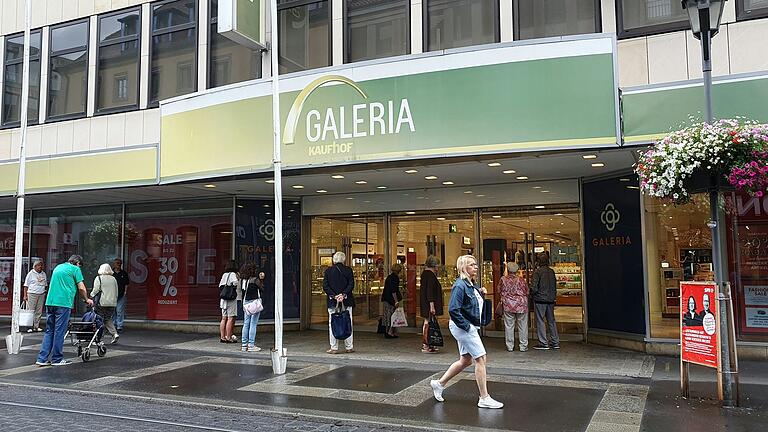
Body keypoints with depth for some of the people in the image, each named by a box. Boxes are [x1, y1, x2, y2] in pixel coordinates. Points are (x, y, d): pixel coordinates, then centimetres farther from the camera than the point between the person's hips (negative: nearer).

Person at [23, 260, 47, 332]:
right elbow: (26, 285, -2)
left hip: (41, 294, 5)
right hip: (32, 294, -5)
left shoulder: (43, 274, 15)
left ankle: (36, 326, 10)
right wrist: (25, 295, -8)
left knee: (39, 312, 5)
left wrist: (46, 292, 12)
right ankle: (30, 327, -3)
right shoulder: (31, 273, 1)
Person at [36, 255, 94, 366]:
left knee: (49, 331, 10)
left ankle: (42, 358, 7)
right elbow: (81, 288, -2)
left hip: (50, 302, 7)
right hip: (63, 303, -7)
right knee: (59, 331, -1)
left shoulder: (58, 267, 22)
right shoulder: (75, 269, 0)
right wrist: (87, 299, 16)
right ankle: (57, 359, 4)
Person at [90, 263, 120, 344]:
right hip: (112, 303, 4)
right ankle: (115, 333, -3)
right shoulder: (114, 279, 10)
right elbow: (116, 292, 14)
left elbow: (95, 291, -7)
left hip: (102, 303, -4)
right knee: (108, 319, 15)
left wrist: (91, 296, 12)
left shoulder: (98, 278, -4)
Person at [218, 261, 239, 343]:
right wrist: (238, 279, -5)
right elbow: (235, 283, -24)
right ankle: (228, 337, -5)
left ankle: (222, 337, 13)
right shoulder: (233, 274, -9)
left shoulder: (224, 274, 13)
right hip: (231, 298, -8)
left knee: (224, 318, 10)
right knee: (230, 318, -4)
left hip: (223, 298, 8)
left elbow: (220, 285, 19)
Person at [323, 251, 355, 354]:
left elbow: (325, 286, -4)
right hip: (347, 301, 0)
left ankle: (334, 348, 4)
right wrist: (343, 294, -12)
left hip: (332, 301, 0)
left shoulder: (328, 271, 2)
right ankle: (349, 347, 12)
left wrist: (333, 295, -7)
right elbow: (351, 285, -8)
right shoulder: (348, 270, 0)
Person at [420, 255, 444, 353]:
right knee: (428, 322, -5)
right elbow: (430, 290, -22)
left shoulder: (424, 273, 12)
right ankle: (426, 346, -2)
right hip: (429, 302, -10)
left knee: (426, 322, 15)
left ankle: (424, 344, 23)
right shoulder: (430, 274, -17)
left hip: (424, 302, 10)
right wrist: (432, 305, -23)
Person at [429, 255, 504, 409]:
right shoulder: (460, 285, -19)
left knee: (465, 360, 17)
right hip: (462, 327, -10)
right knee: (481, 359, -6)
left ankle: (439, 383, 28)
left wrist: (481, 294, 1)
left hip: (469, 327, 10)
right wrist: (467, 326, -21)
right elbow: (453, 310, -25)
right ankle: (484, 398, 3)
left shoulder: (472, 285, 10)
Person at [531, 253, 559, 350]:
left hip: (540, 300, -6)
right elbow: (555, 286, 12)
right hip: (551, 299, 6)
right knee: (551, 321, 13)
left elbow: (534, 287, -15)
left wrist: (532, 294, 4)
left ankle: (543, 343, 0)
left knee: (540, 321, 0)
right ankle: (555, 342, 17)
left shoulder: (537, 272, -13)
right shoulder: (552, 271, 6)